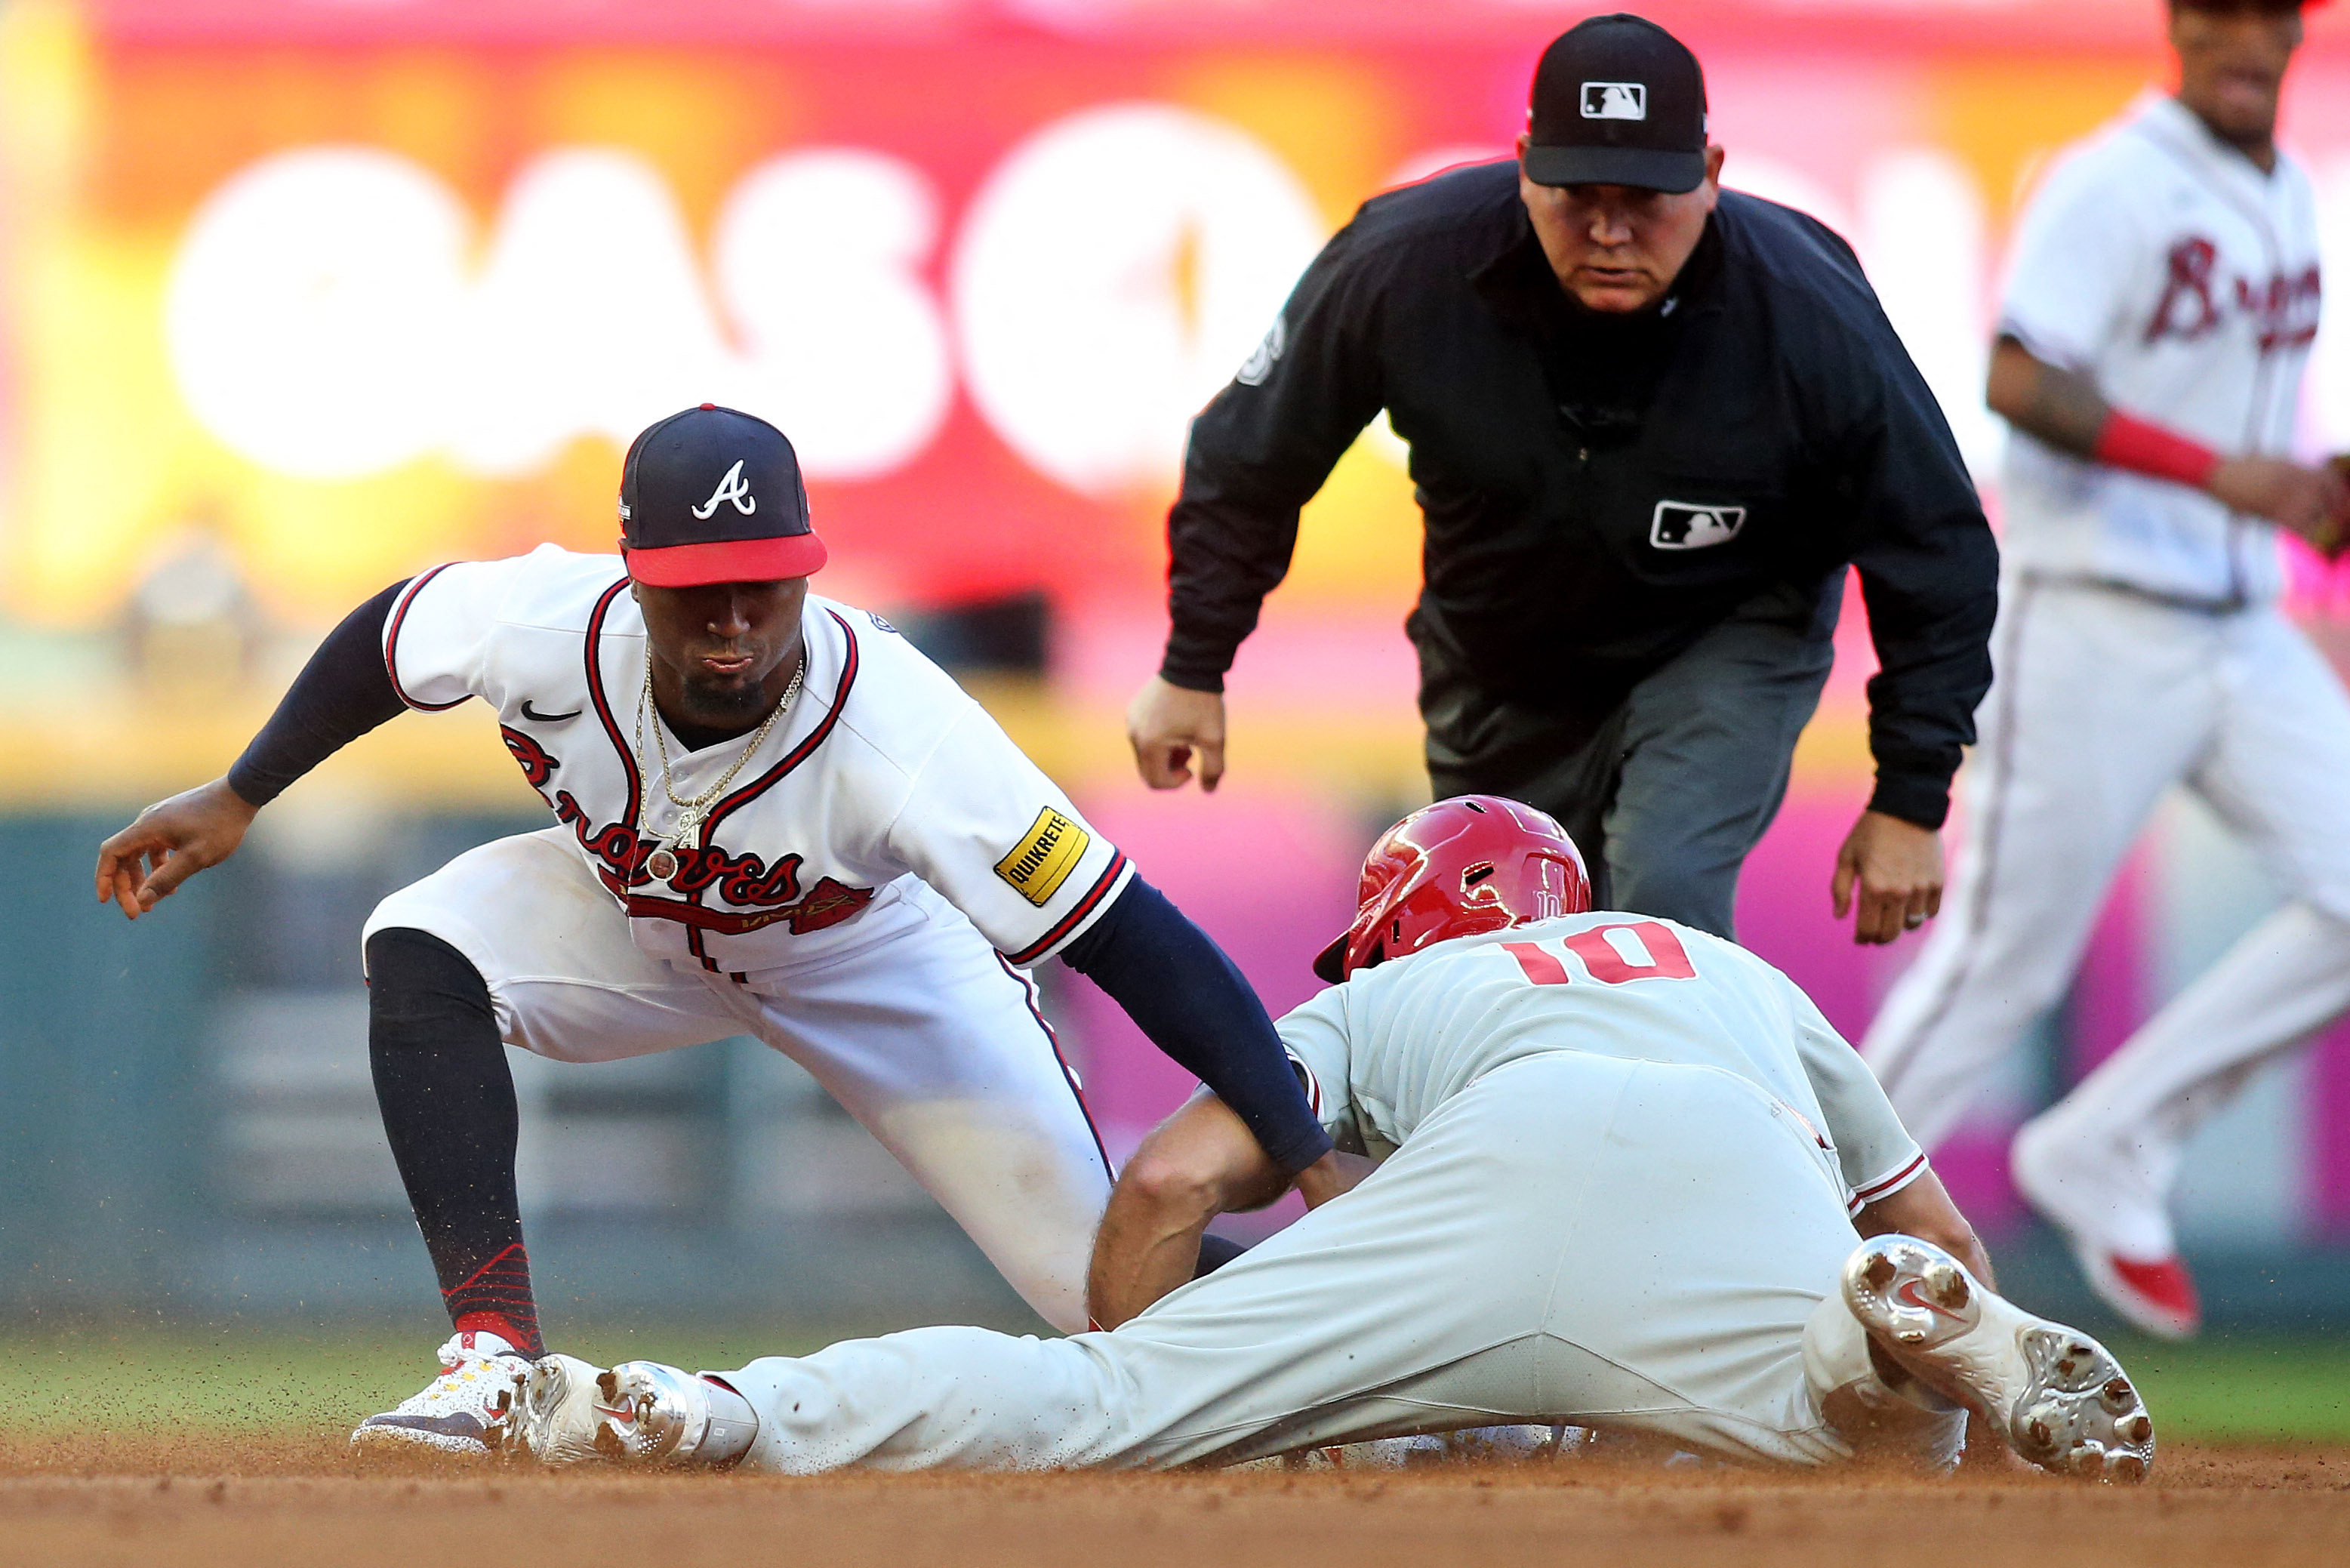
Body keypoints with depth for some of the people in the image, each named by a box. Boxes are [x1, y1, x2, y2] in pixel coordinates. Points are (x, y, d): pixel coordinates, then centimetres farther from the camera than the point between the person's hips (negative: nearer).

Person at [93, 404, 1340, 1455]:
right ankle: (497, 1356, -26)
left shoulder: (899, 733, -44)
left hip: (873, 959, -2)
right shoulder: (544, 623, -35)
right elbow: (385, 638, -9)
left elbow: (1131, 942, -45)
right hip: (629, 914, 3)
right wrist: (237, 800, -1)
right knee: (422, 952, -28)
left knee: (1109, 1286, -7)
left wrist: (1315, 1161, -50)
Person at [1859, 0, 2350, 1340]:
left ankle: (2108, 1155, 4)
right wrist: (2219, 471, -32)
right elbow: (2021, 383, -25)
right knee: (2000, 963, -2)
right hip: (2090, 626, -7)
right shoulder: (2112, 185, -12)